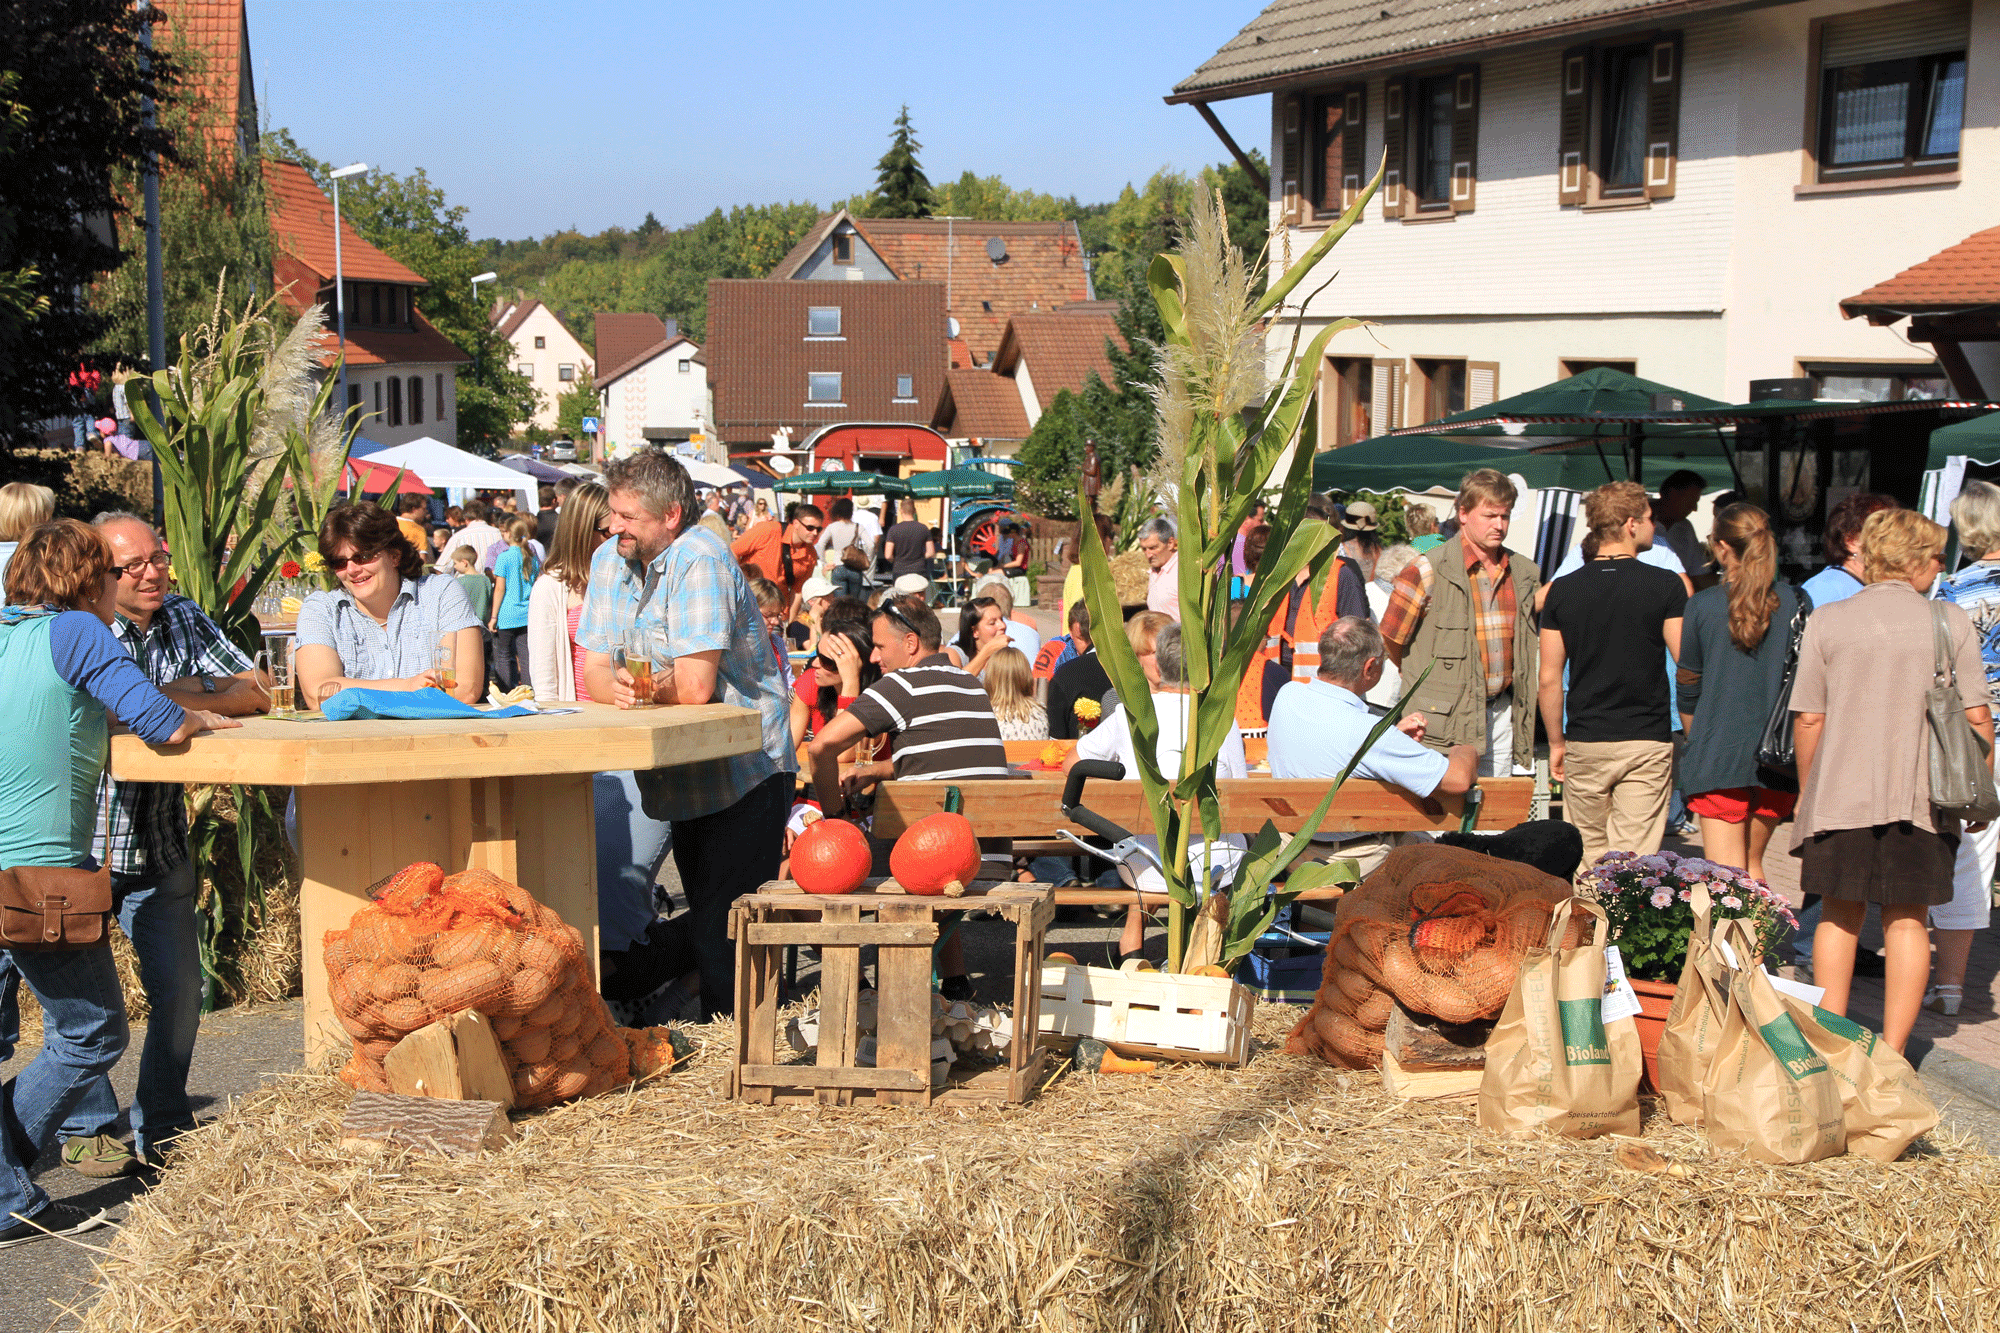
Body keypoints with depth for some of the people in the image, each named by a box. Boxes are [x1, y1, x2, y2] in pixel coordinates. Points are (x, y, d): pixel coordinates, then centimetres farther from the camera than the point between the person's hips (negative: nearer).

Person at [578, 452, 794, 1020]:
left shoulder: (700, 561, -18)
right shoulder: (610, 560, 6)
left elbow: (694, 687, -25)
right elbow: (594, 674, 4)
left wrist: (629, 683, -11)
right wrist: (618, 687, -19)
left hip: (742, 773, -7)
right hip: (679, 775, 7)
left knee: (724, 927, -7)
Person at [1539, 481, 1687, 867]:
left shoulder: (1563, 590, 2)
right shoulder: (1668, 586, -5)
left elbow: (1549, 679, 3)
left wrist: (1556, 742, 14)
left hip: (1584, 745, 2)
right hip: (1647, 741, -2)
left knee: (1588, 857, 13)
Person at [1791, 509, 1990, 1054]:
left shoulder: (1827, 620, 0)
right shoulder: (1951, 620, -1)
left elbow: (1808, 719, 1)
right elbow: (1977, 717, -1)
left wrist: (1806, 792, 13)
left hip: (1840, 794, 1)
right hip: (1923, 798, 0)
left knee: (1840, 916, 12)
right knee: (1907, 921, 7)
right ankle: (1892, 1052, 8)